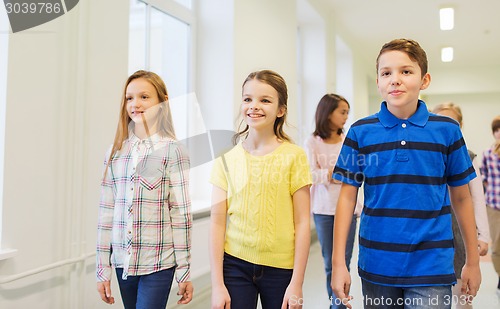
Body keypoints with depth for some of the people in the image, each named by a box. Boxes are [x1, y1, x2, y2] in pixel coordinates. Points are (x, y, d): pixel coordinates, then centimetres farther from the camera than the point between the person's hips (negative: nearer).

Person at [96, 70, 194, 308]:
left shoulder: (172, 151, -6)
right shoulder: (116, 152, 5)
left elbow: (181, 213, -7)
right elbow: (106, 212, 6)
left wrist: (184, 271, -7)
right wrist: (102, 269, 7)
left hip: (159, 263, -4)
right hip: (123, 262, 4)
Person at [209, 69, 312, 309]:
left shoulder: (294, 156, -4)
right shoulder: (226, 160, 1)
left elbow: (302, 222, -4)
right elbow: (217, 223, 0)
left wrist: (297, 283, -5)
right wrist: (217, 284, -2)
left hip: (281, 267, -1)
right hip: (234, 264, 1)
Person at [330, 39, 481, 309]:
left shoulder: (447, 131, -2)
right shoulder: (360, 132, -2)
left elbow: (461, 198, 6)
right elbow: (347, 197, -1)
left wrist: (472, 262, 11)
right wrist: (338, 263, -5)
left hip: (432, 268, 0)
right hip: (376, 266, 1)